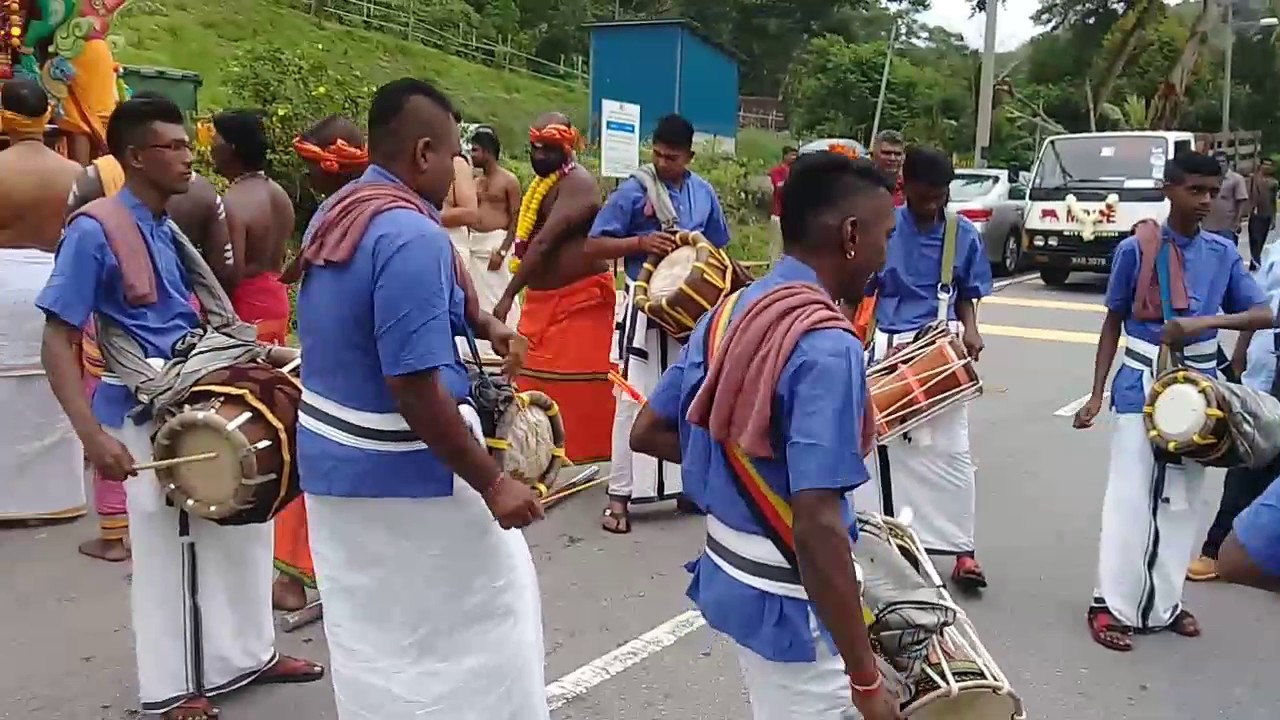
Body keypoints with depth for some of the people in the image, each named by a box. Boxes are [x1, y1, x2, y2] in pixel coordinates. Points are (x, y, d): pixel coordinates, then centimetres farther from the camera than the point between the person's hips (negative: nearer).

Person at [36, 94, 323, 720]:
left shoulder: (171, 228, 6)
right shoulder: (93, 231, -16)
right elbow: (57, 343, -18)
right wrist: (92, 434, -28)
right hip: (145, 412, -8)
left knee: (243, 522, 15)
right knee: (164, 547, 4)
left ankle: (246, 653, 33)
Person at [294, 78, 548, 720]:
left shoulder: (332, 216, 6)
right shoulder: (412, 235, -24)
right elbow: (415, 387, -28)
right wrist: (492, 483, -22)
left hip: (333, 463, 9)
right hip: (408, 475, -9)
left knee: (369, 632, 20)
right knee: (485, 616, 8)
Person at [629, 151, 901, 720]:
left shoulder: (729, 312, 1)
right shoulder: (826, 346, -25)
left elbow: (647, 432, 9)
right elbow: (817, 528, -30)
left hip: (729, 573, 8)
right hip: (788, 598, -8)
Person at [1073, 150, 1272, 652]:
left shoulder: (1222, 252, 2)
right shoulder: (1135, 249, -7)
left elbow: (1264, 314, -2)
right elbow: (1113, 323, -1)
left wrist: (1208, 321, -21)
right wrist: (1097, 394, -4)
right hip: (1141, 387, -4)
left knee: (1185, 499, 10)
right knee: (1130, 497, -4)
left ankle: (1164, 602, 22)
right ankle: (1112, 605, 4)